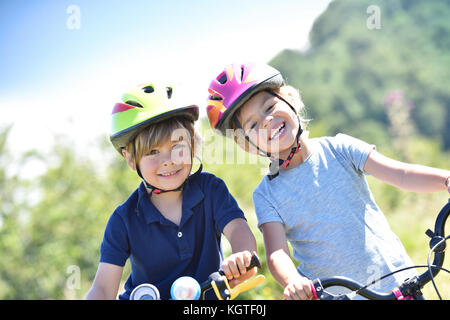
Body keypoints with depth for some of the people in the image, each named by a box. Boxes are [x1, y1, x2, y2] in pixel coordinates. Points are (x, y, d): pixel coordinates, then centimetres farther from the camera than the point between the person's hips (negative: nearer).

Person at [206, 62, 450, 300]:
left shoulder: (337, 149, 0)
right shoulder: (267, 195, -2)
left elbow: (401, 175, -8)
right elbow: (277, 253, -13)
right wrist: (292, 281, -35)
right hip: (332, 293, 1)